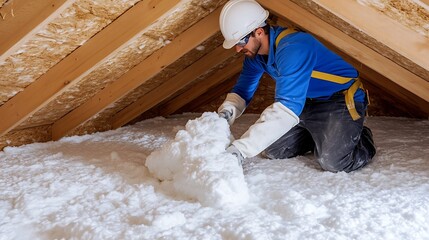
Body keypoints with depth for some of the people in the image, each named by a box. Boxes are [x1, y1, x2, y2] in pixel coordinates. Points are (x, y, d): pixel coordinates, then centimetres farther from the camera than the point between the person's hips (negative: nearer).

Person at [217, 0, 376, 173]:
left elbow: (288, 107, -43)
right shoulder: (254, 53, -6)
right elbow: (242, 90, 3)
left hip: (342, 100, -8)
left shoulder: (293, 49, -33)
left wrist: (241, 149, -49)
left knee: (332, 161, -27)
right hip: (308, 102, 8)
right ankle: (319, 138, 24)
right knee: (271, 150, 2)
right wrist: (225, 114, -22)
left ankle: (363, 141, 6)